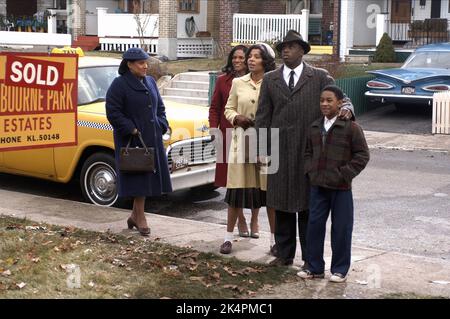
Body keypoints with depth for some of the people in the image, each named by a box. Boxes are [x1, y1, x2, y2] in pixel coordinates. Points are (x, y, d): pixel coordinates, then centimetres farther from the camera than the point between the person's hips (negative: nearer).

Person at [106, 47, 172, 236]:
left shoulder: (150, 82, 11)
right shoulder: (119, 85, -10)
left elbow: (160, 107, 19)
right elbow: (113, 113, -14)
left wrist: (161, 126, 4)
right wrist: (132, 130, -19)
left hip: (152, 139, 7)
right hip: (131, 140, -7)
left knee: (148, 177, 10)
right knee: (137, 177, -1)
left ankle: (135, 216, 24)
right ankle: (140, 217, 9)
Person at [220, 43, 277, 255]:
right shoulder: (238, 83, 7)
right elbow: (228, 109, 13)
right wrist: (236, 118, -7)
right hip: (242, 139, 2)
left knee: (269, 188, 2)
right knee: (237, 187, 3)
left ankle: (275, 239, 13)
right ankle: (229, 236, 15)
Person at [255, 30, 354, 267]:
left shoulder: (320, 77, 4)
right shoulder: (270, 80, 10)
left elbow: (339, 99, -2)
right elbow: (263, 116, 8)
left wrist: (346, 108, -27)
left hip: (310, 151, -2)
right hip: (280, 151, 3)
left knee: (309, 205, 4)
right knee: (281, 203, 9)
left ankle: (310, 257, 15)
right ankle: (284, 254, 21)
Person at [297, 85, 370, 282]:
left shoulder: (350, 127, -8)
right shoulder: (315, 127, 9)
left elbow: (362, 155, -7)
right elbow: (308, 152, 21)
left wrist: (345, 174, -12)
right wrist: (310, 171, 6)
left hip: (341, 188, -5)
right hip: (318, 186, 5)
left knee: (341, 229, 3)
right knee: (314, 225, 8)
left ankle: (340, 270, 16)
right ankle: (314, 267, 19)